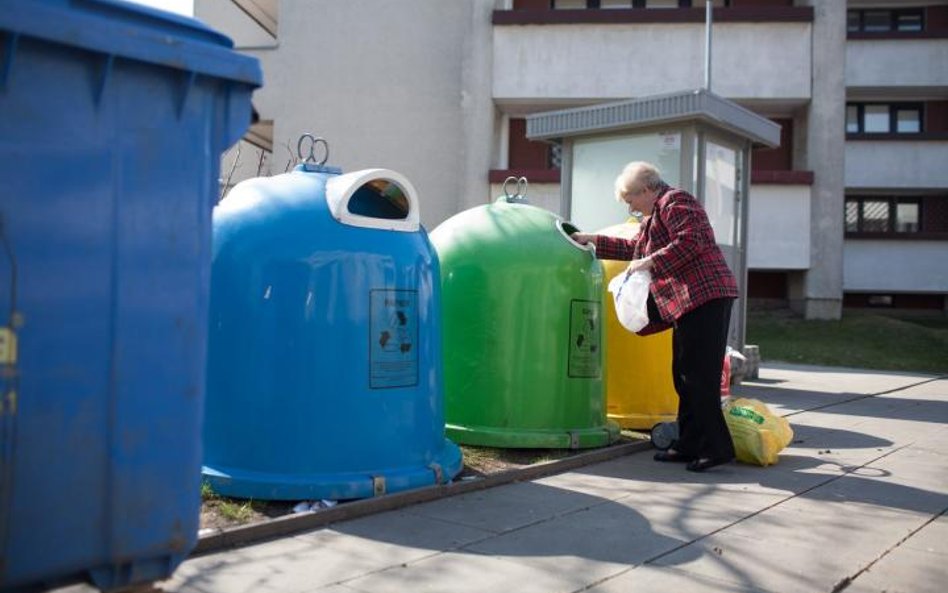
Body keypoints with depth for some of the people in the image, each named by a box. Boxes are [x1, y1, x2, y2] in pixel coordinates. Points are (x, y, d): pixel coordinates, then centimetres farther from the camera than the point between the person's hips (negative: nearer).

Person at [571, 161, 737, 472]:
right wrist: (594, 240, 34)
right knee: (685, 376, 11)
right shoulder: (655, 215, 26)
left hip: (704, 297, -11)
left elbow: (689, 242, -19)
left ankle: (716, 447, -7)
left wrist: (650, 262, -15)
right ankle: (689, 446, 16)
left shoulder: (674, 201, -5)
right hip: (687, 304, 11)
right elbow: (633, 248, 36)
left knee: (699, 376, -10)